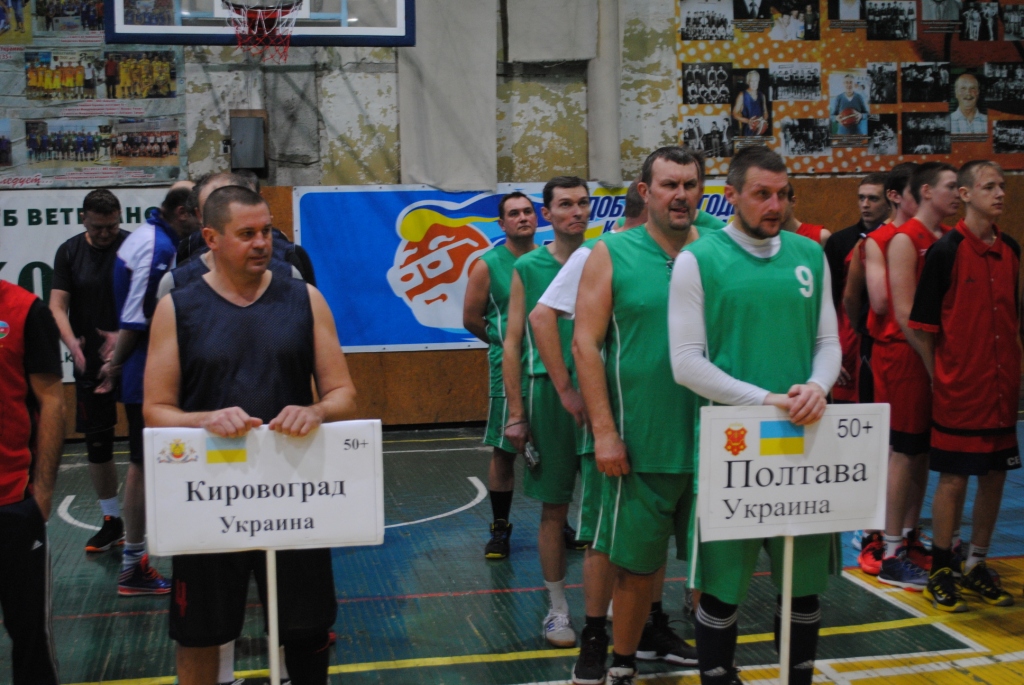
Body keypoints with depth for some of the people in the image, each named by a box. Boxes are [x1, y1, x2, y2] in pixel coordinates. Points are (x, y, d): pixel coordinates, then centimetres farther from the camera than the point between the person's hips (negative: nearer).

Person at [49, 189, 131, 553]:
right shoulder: (69, 252, 5)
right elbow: (57, 305, -1)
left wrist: (124, 336, -24)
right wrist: (72, 343, -19)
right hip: (90, 361, 3)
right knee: (97, 441, 8)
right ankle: (112, 521, 21)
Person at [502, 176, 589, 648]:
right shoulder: (528, 267, 2)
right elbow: (513, 343, 2)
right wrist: (516, 414, -3)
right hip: (547, 391, -1)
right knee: (554, 506, 5)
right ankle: (557, 607, 17)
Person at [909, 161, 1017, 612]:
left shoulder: (1010, 249, 8)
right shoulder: (946, 251, -11)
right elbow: (922, 325, -9)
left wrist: (1012, 370, 13)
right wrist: (939, 376, -6)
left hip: (1002, 386, 6)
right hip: (959, 388, -6)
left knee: (995, 475, 10)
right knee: (954, 479, 0)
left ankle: (977, 566, 25)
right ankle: (941, 572, 14)